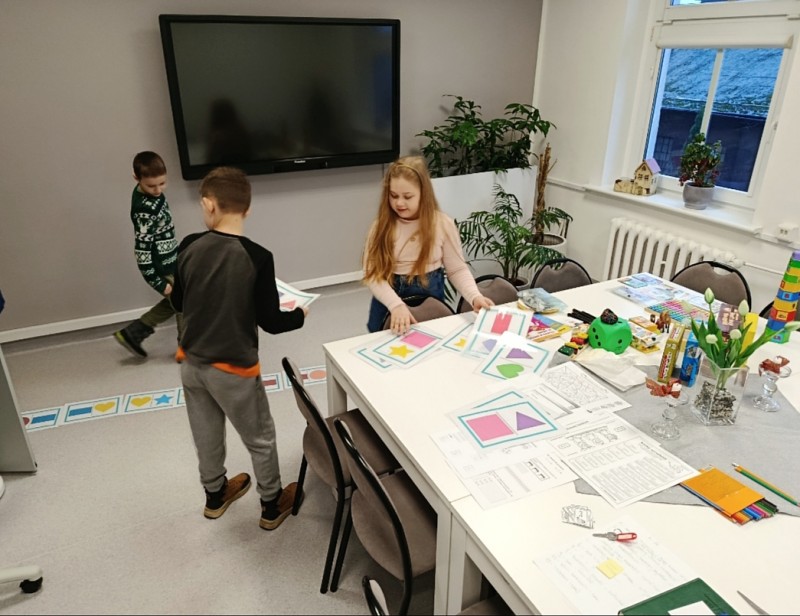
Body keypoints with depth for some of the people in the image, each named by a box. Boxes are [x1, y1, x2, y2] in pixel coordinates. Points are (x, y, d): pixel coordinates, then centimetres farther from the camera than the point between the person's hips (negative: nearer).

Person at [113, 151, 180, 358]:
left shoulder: (151, 192, -1)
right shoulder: (144, 211, -28)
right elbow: (142, 250, -25)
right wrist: (158, 283, -21)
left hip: (170, 263, 9)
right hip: (164, 270, -9)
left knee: (172, 303, 25)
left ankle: (132, 333, 31)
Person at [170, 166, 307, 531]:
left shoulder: (189, 247, -9)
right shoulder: (257, 258, -23)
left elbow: (178, 303, 5)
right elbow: (270, 322, -17)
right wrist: (300, 314, 3)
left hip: (191, 363, 5)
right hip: (233, 370, -5)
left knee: (206, 437, 25)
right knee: (260, 440, 17)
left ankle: (215, 496, 48)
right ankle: (272, 507, 35)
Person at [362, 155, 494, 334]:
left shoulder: (443, 224, -8)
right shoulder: (382, 225, -7)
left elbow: (457, 270, -4)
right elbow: (373, 273, -13)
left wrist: (474, 296, -22)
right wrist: (396, 304, -28)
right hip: (388, 302, 1)